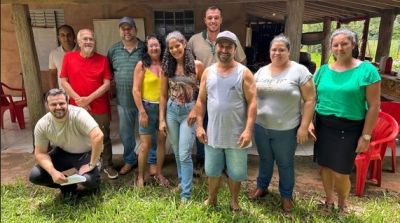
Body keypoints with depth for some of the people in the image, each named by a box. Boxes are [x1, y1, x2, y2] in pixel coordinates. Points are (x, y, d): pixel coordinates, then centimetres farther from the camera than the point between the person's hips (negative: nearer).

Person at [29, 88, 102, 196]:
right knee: (35, 176, -11)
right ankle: (68, 185, 12)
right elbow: (40, 153, -7)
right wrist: (53, 172, -24)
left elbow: (98, 136, -41)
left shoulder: (78, 114, -31)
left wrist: (91, 164, -33)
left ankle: (89, 184, 10)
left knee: (89, 181, -29)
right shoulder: (42, 125, -15)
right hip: (62, 153, 5)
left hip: (85, 154, -4)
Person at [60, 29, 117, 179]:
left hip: (100, 108, -1)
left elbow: (107, 84, -7)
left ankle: (107, 165, 24)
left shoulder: (102, 60, -2)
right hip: (77, 108, 1)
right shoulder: (69, 57, 1)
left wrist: (89, 99, -15)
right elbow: (63, 81, -1)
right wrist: (78, 99, -12)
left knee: (104, 137, 9)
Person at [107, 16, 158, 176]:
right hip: (123, 100, 4)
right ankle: (129, 160, 35)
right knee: (126, 133, 16)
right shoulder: (114, 50, 5)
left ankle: (152, 161, 25)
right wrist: (114, 84, 2)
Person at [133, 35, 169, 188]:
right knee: (145, 145, 1)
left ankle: (159, 173, 27)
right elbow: (136, 90, -8)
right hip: (148, 107, -3)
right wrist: (142, 112, -12)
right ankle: (140, 176, 19)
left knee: (161, 141, 11)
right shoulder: (141, 65, -5)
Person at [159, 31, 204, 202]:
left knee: (184, 154, -5)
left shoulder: (197, 65, -6)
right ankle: (182, 181, 38)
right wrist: (162, 119, 3)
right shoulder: (167, 67, 3)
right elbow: (163, 95, 6)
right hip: (171, 111, 4)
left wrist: (196, 109, -12)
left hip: (189, 111, -4)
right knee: (177, 152, 16)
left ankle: (185, 194, 6)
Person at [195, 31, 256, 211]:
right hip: (213, 134, 3)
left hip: (236, 135, -2)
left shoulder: (244, 73, -6)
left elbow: (252, 102, -10)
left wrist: (248, 130, -17)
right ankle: (211, 199, 41)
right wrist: (199, 125, 0)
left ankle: (234, 201, 38)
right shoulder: (208, 72, 4)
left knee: (236, 172, 13)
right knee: (213, 170, 18)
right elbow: (201, 101, 6)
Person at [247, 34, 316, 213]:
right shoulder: (261, 71, 5)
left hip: (286, 130, -4)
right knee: (265, 159, 21)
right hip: (260, 127, 4)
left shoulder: (299, 71, -9)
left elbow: (310, 100, -9)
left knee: (285, 164, 13)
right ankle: (262, 187, 41)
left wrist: (304, 126, -13)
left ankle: (287, 195, 34)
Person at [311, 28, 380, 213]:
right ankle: (329, 201, 37)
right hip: (323, 126, 4)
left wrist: (365, 136, -8)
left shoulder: (367, 70, -7)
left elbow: (374, 106, -6)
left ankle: (342, 203, 31)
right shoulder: (323, 70, 4)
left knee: (340, 173, -1)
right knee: (324, 167, 12)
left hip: (349, 129, -3)